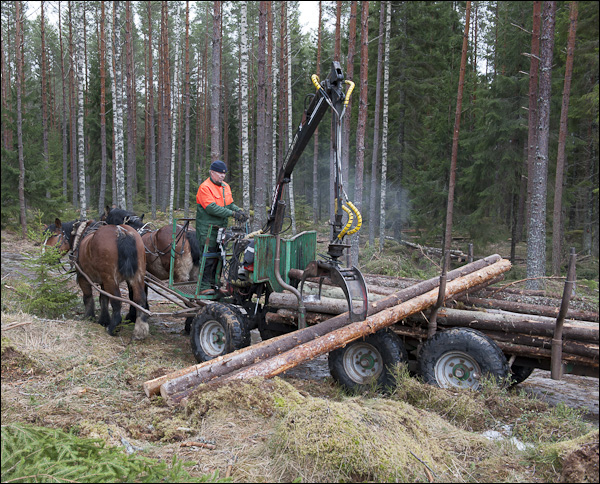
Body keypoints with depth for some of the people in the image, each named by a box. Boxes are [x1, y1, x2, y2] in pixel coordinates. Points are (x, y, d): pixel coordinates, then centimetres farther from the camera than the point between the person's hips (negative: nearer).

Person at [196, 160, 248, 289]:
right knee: (209, 258, -6)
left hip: (221, 228, 8)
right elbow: (211, 208, -22)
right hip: (207, 230, -8)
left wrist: (239, 211, -6)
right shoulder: (205, 187, -13)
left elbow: (230, 204, 17)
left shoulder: (226, 187, 13)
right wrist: (233, 214, -24)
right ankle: (205, 285, 3)